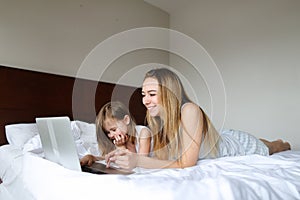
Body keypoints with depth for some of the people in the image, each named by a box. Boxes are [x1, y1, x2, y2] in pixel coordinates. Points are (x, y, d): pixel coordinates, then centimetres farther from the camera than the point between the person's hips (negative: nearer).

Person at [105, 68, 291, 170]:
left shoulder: (189, 111, -42)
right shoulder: (159, 119, -22)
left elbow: (186, 163, -42)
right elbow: (164, 158, -19)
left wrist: (138, 161, -48)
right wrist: (130, 156, -34)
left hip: (243, 146, -5)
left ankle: (281, 143, 61)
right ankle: (275, 142, 66)